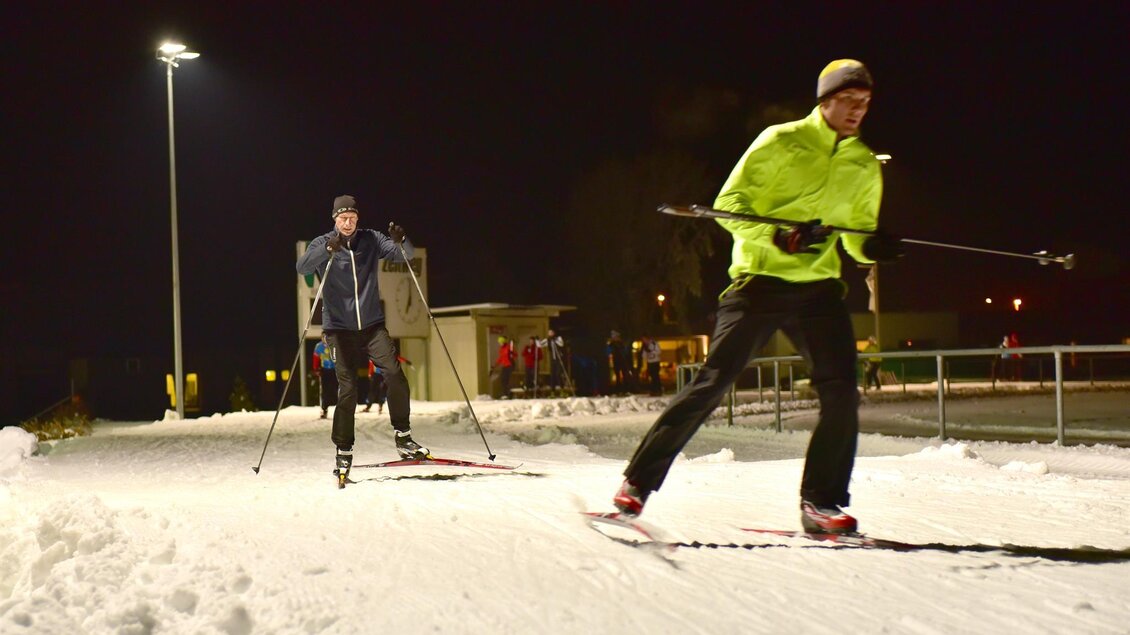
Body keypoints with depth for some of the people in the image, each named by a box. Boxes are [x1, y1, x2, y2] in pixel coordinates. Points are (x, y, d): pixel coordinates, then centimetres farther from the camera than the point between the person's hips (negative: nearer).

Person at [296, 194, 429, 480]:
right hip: (339, 328, -1)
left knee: (395, 375, -14)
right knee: (347, 388, -5)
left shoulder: (371, 240, 4)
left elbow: (406, 255, -1)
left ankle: (403, 438, -1)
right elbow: (302, 267, -18)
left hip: (372, 324, 2)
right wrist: (328, 248, -35)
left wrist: (401, 241, -24)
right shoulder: (322, 244, -1)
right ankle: (344, 451, 7)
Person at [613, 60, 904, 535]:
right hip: (760, 278, -4)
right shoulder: (781, 141, -2)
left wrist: (873, 247, -3)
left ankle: (821, 502, 1)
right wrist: (776, 237, -21)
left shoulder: (864, 166, 14)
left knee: (841, 392, -11)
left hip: (818, 286, 5)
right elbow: (729, 203, -4)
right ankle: (639, 480, 2)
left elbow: (858, 234, 21)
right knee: (713, 383, -8)